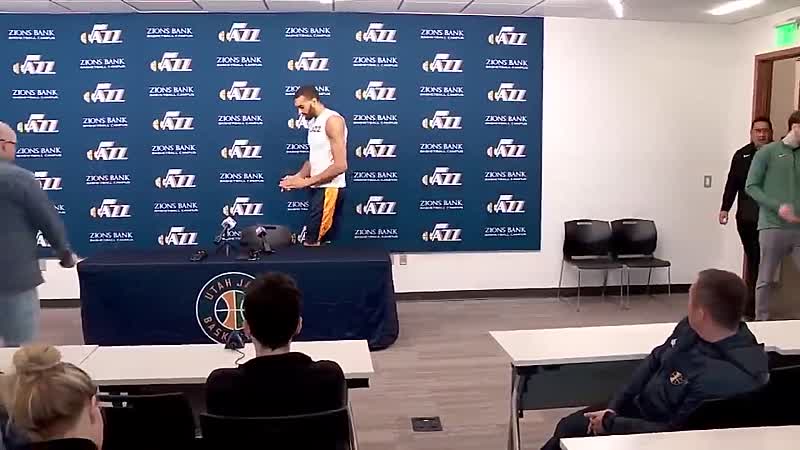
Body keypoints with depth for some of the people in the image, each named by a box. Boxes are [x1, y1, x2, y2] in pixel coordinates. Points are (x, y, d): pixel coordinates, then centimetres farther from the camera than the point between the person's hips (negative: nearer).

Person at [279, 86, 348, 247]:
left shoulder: (332, 120, -14)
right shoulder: (313, 122, 15)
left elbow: (340, 165, -21)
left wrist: (306, 181, -18)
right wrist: (297, 177, 1)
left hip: (329, 189, -10)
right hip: (319, 188, 10)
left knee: (310, 243, -12)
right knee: (323, 242, 13)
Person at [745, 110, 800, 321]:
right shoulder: (767, 153, 0)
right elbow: (751, 187, -2)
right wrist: (777, 206, -13)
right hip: (773, 226, -3)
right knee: (766, 279, 6)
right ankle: (761, 321, 19)